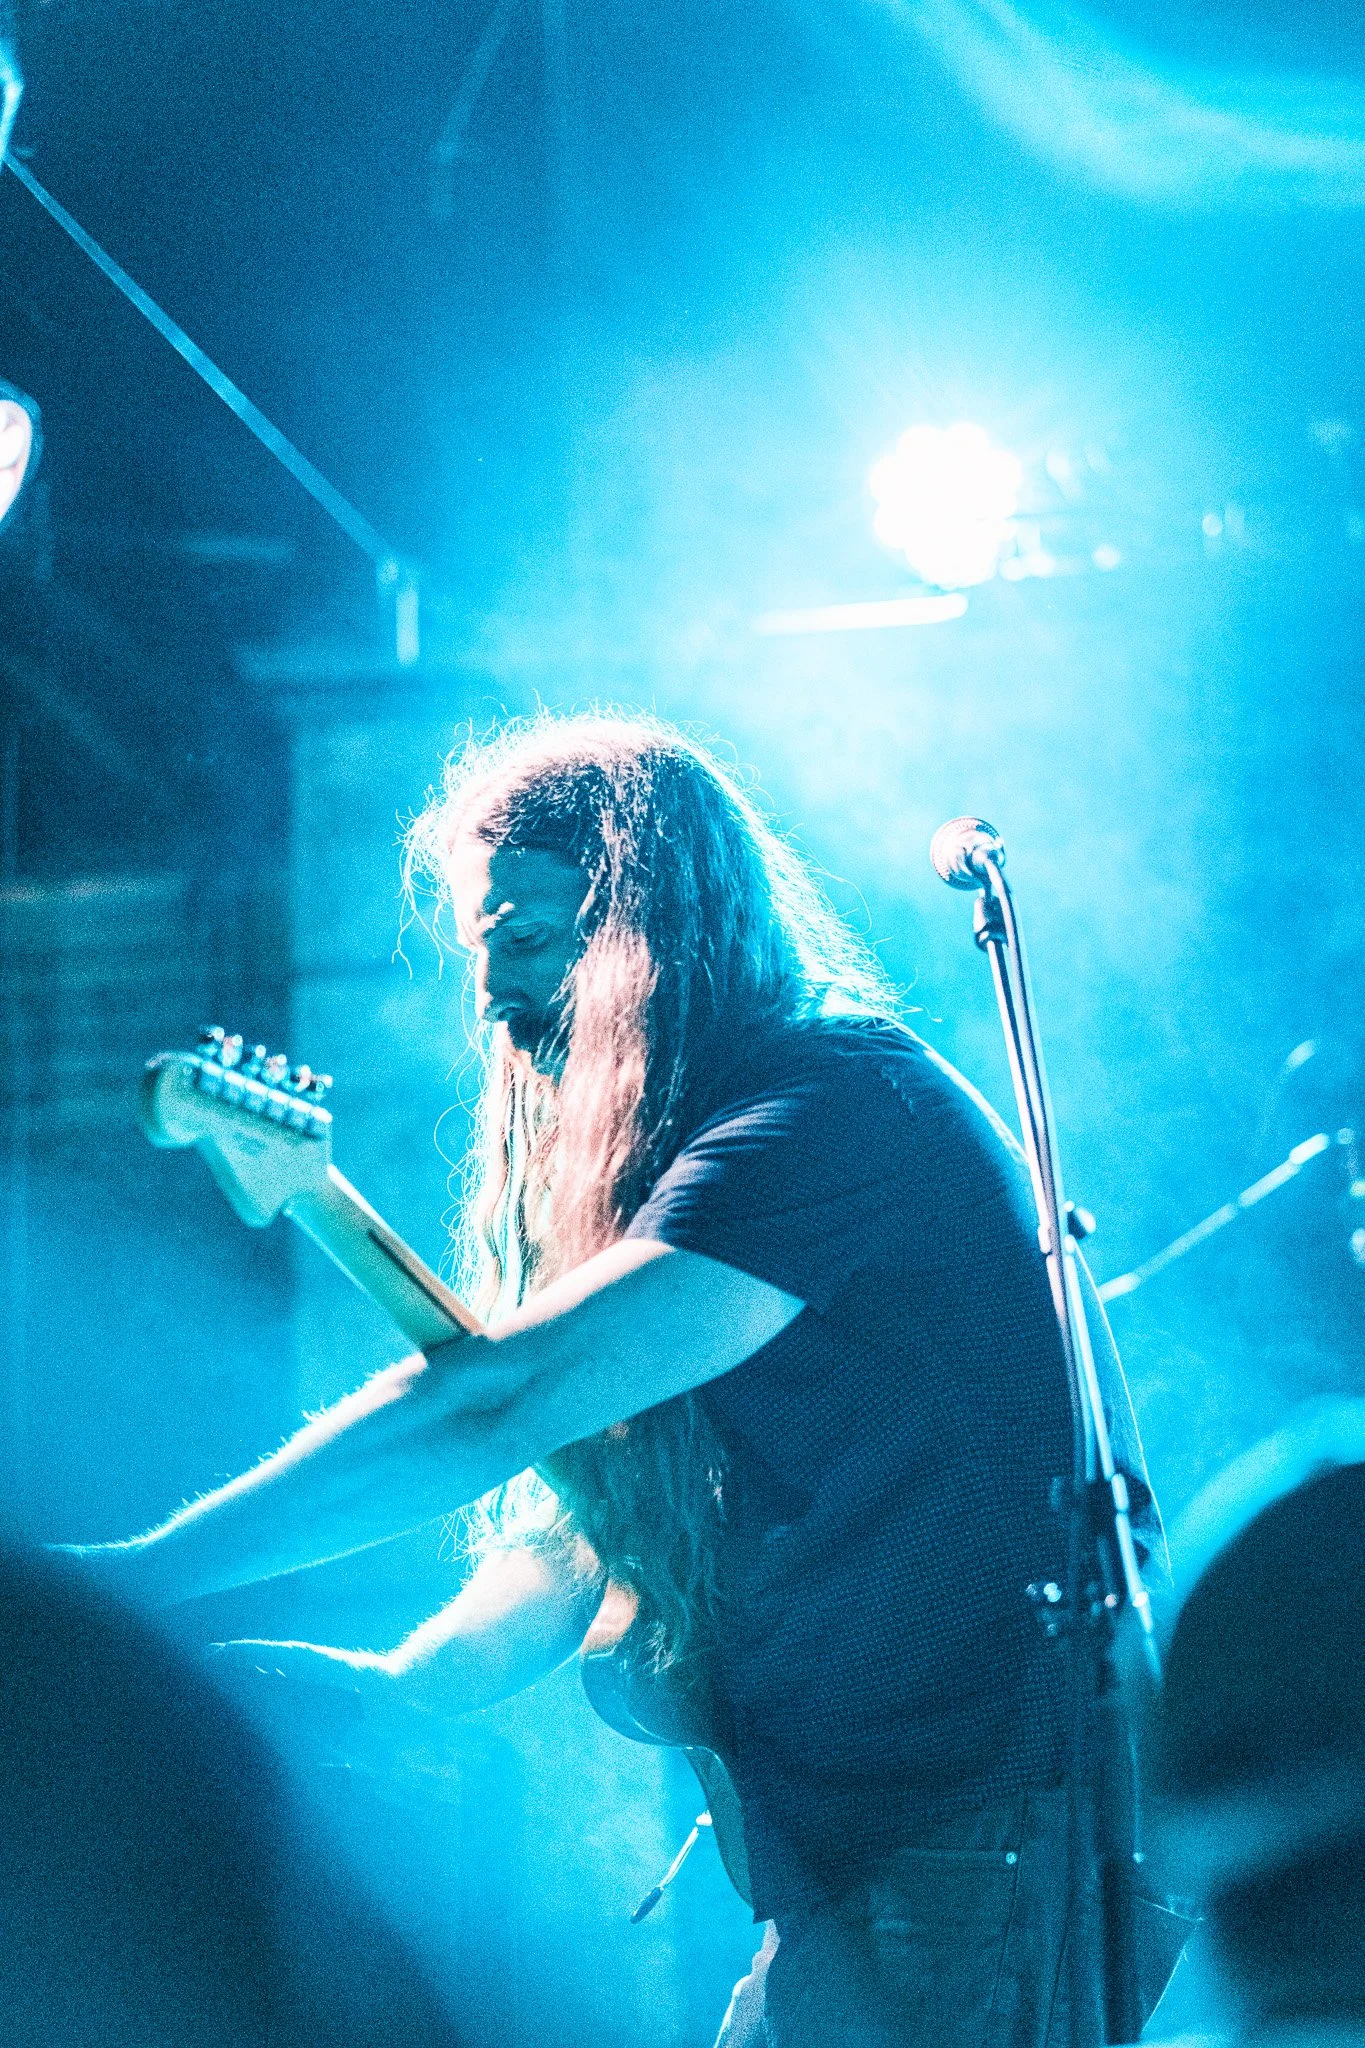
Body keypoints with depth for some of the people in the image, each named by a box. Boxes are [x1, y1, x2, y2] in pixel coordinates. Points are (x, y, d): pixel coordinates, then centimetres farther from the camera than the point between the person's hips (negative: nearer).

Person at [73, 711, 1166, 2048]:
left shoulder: (834, 1108, -17)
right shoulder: (670, 1155, 15)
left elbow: (496, 1400, -26)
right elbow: (585, 1527, 15)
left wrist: (127, 1580, -23)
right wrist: (396, 1687, -3)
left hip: (990, 1847, -9)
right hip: (852, 1855, 9)